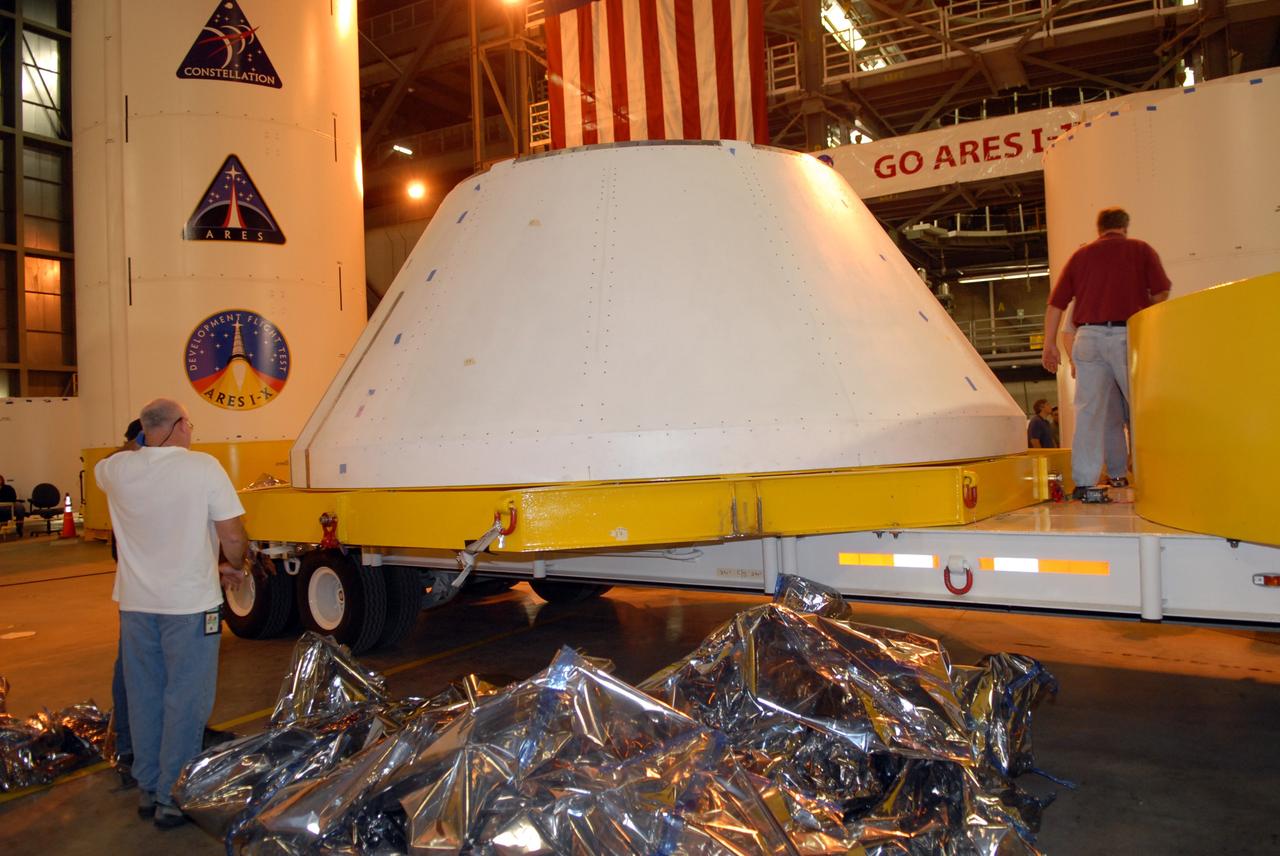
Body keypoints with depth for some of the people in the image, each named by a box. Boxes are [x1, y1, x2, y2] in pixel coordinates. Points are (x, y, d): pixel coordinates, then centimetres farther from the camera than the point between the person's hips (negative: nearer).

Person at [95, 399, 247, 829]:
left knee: (144, 697, 17)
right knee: (185, 702, 5)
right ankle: (173, 799, 11)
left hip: (135, 603, 5)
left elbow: (99, 467, 27)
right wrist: (234, 568, 5)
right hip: (189, 604, -5)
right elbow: (233, 538, -13)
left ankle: (147, 789, 29)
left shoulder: (117, 469, 0)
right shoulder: (202, 467, -13)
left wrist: (135, 446, 31)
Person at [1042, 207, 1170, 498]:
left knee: (1088, 410, 4)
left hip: (1089, 336, 2)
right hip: (1128, 335, -2)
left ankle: (1083, 482, 2)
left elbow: (1056, 303, 9)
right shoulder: (1141, 249, 9)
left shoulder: (1080, 255, 15)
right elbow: (1161, 292, -2)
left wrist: (1050, 344, 11)